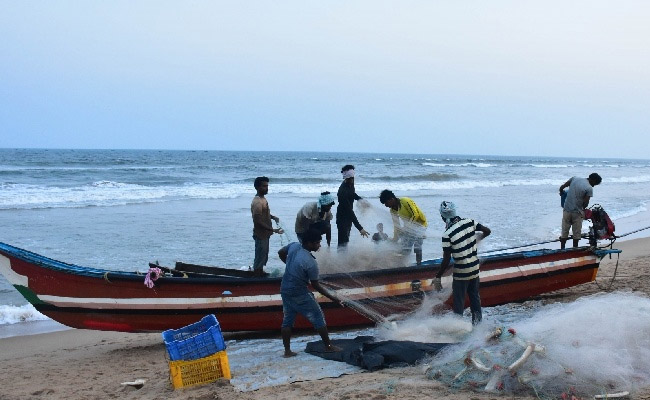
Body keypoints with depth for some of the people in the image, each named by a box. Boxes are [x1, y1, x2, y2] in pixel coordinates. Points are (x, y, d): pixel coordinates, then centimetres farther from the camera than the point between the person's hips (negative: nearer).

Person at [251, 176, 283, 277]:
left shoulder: (263, 199, 6)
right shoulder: (257, 202, -25)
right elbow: (258, 221, -28)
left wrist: (273, 217, 3)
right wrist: (273, 230, -29)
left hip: (265, 234, 10)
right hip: (260, 234, -10)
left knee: (264, 254, 22)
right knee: (260, 256, 1)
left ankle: (260, 272, 38)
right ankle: (256, 276, 13)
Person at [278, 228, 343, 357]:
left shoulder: (293, 246, -7)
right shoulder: (311, 263, -24)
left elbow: (280, 253, 14)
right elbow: (316, 285, -15)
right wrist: (332, 297, -7)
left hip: (285, 290, 7)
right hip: (300, 294, -7)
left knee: (287, 320, 13)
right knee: (318, 317, 7)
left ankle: (287, 350, 15)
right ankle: (328, 346, 17)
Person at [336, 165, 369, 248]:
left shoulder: (350, 184, -7)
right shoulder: (343, 192, -32)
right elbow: (349, 211, -35)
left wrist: (360, 199, 0)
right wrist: (360, 228, -38)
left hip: (349, 216, 9)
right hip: (343, 218, -9)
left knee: (346, 239, 18)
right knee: (343, 242, -11)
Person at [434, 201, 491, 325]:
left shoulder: (447, 234, -21)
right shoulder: (469, 222, -7)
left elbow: (446, 260, -19)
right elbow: (487, 231, 4)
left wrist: (438, 277, -10)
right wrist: (477, 239, 23)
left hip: (461, 273, -6)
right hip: (475, 269, 6)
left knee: (459, 302, 8)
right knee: (475, 297, 20)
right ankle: (477, 321, 30)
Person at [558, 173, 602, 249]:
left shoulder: (574, 178, 2)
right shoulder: (589, 188, -11)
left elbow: (562, 187, 6)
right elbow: (586, 203, -12)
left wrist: (561, 193, 27)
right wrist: (583, 208, 9)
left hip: (567, 210, 4)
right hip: (577, 213, -4)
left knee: (564, 232, 10)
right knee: (576, 234, 9)